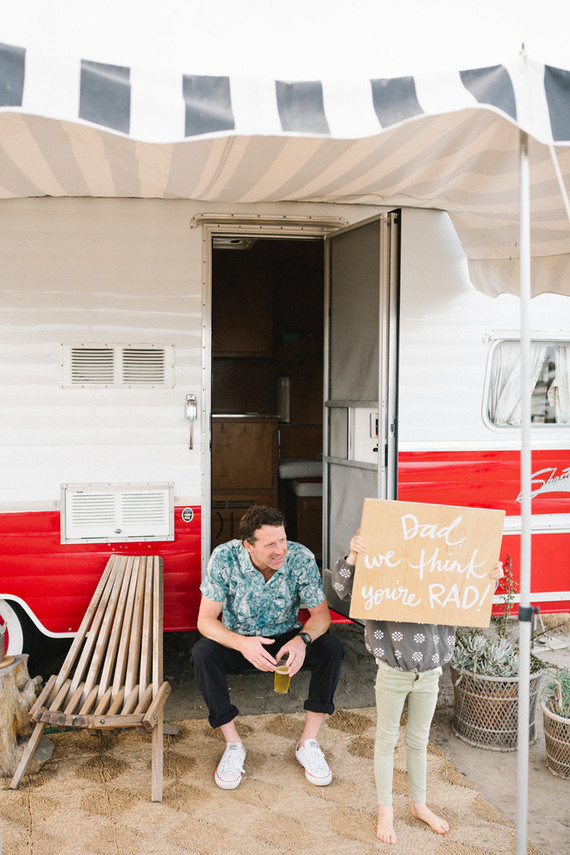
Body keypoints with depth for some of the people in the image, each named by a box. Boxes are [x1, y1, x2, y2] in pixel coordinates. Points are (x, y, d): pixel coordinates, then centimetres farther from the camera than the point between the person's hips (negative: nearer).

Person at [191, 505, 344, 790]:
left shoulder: (301, 558, -22)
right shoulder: (224, 558, -25)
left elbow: (321, 612, -15)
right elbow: (206, 619, -22)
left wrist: (302, 639, -38)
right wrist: (241, 643, -42)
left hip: (285, 637, 1)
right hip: (238, 640, -1)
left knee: (331, 648, -26)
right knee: (203, 653, -31)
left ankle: (308, 743, -12)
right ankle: (233, 746, -15)